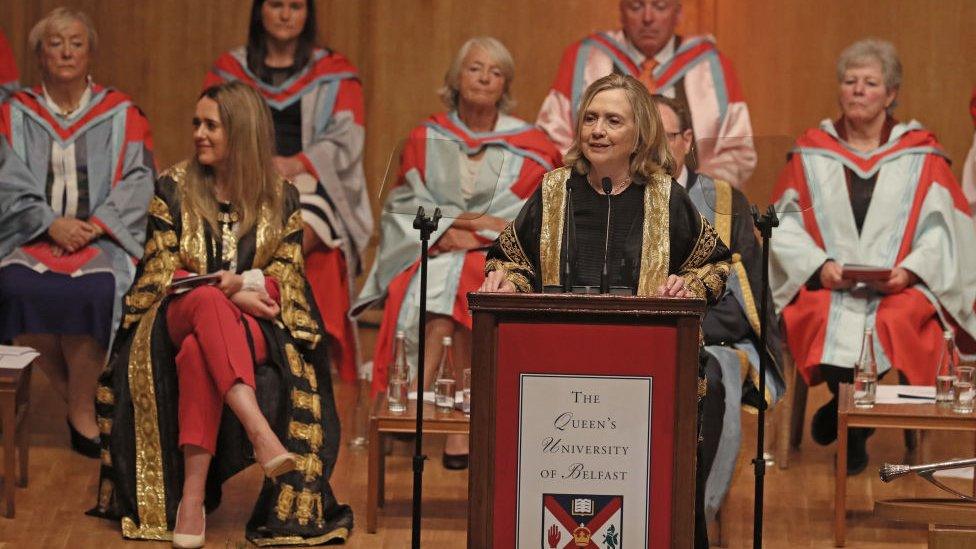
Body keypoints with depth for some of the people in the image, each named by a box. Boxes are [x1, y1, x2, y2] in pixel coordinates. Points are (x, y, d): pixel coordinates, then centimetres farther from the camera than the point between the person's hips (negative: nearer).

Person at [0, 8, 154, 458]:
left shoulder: (121, 114, 11)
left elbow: (138, 182, 3)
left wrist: (96, 225, -13)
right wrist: (50, 223, -15)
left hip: (104, 239, -1)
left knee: (92, 290, -36)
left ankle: (82, 408, -20)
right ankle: (74, 399, -18)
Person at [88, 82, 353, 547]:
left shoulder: (281, 199, 11)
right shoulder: (172, 188, 10)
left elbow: (286, 284, 6)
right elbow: (161, 274, 3)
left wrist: (247, 284, -17)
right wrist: (227, 294, -13)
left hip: (254, 326, 0)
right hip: (178, 318, 0)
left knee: (199, 353, -39)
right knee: (207, 301, -40)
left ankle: (193, 495, -46)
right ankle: (262, 434, -57)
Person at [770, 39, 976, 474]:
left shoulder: (921, 156, 10)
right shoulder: (811, 153, 13)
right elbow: (784, 225, 7)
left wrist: (908, 270, -13)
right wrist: (820, 264, -10)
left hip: (901, 290, -1)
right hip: (825, 287, 1)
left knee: (896, 323, -35)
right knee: (826, 321, -34)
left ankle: (841, 417, -12)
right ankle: (854, 431, -12)